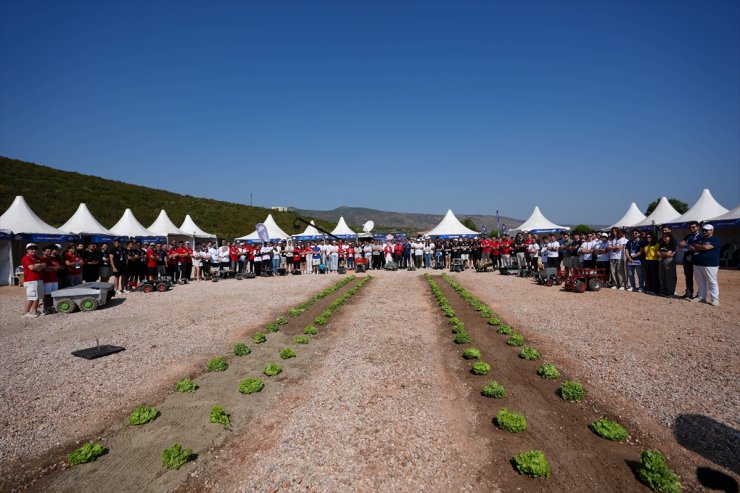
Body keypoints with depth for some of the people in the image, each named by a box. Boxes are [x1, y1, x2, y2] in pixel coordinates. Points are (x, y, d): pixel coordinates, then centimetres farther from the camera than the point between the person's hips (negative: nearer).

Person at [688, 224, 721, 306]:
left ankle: (715, 299, 0)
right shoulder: (699, 240, 17)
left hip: (710, 264, -7)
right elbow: (690, 248, 7)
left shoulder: (715, 240, -5)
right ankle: (702, 297, 16)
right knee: (701, 282, 10)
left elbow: (706, 247, -19)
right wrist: (701, 248, -11)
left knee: (712, 282, -4)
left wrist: (695, 246, -2)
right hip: (697, 264, 7)